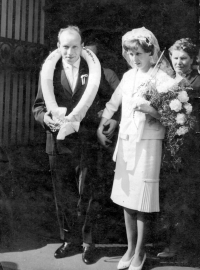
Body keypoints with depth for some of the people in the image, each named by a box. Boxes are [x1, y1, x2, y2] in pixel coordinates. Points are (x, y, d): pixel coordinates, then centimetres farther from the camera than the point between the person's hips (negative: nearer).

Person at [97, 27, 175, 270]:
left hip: (147, 144, -5)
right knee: (126, 197, 10)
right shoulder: (128, 76, 9)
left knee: (141, 200, 0)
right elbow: (113, 103, 19)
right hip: (125, 141, 5)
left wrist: (150, 110, -27)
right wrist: (100, 127, 16)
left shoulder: (162, 79, -8)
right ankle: (130, 248, 24)